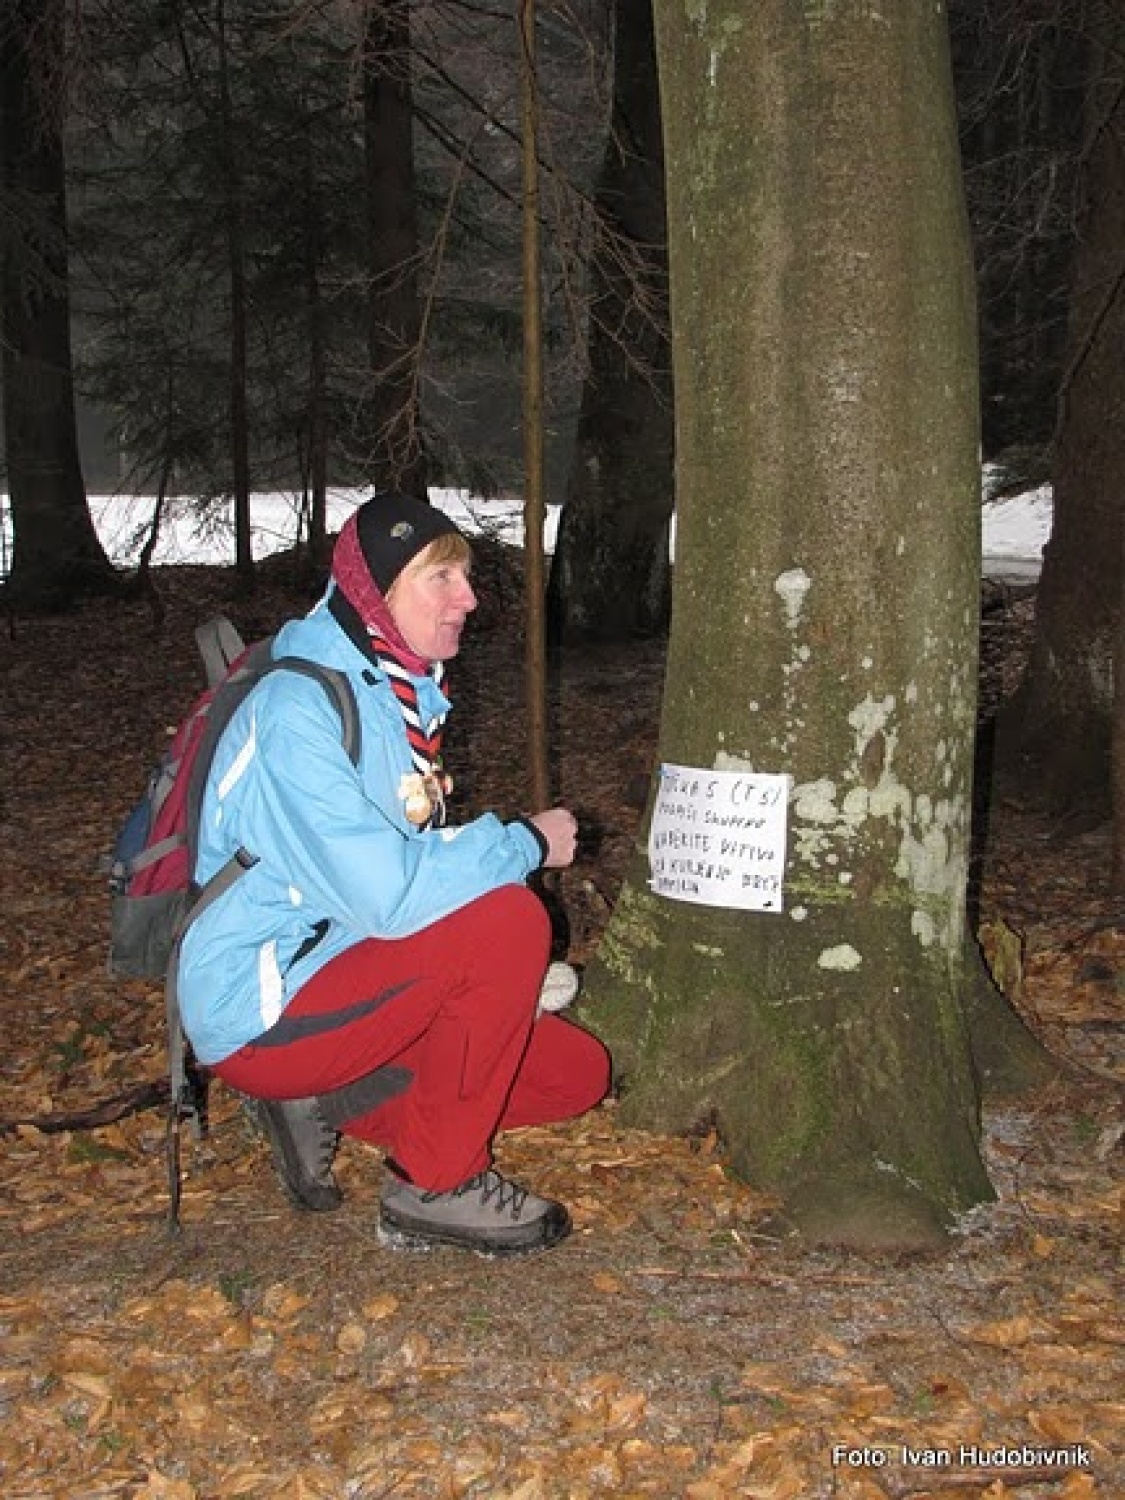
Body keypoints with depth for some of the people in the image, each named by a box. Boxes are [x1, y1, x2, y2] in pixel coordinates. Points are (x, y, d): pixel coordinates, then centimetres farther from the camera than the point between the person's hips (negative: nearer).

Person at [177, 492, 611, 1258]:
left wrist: (517, 988, 7)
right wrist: (525, 843, -16)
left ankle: (328, 1104, 9)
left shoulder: (400, 695, 8)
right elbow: (384, 893, -30)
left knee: (578, 1072, 5)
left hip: (344, 980, 9)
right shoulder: (298, 708, -21)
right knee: (507, 920, -27)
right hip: (260, 1015, -9)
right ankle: (438, 1184, -10)